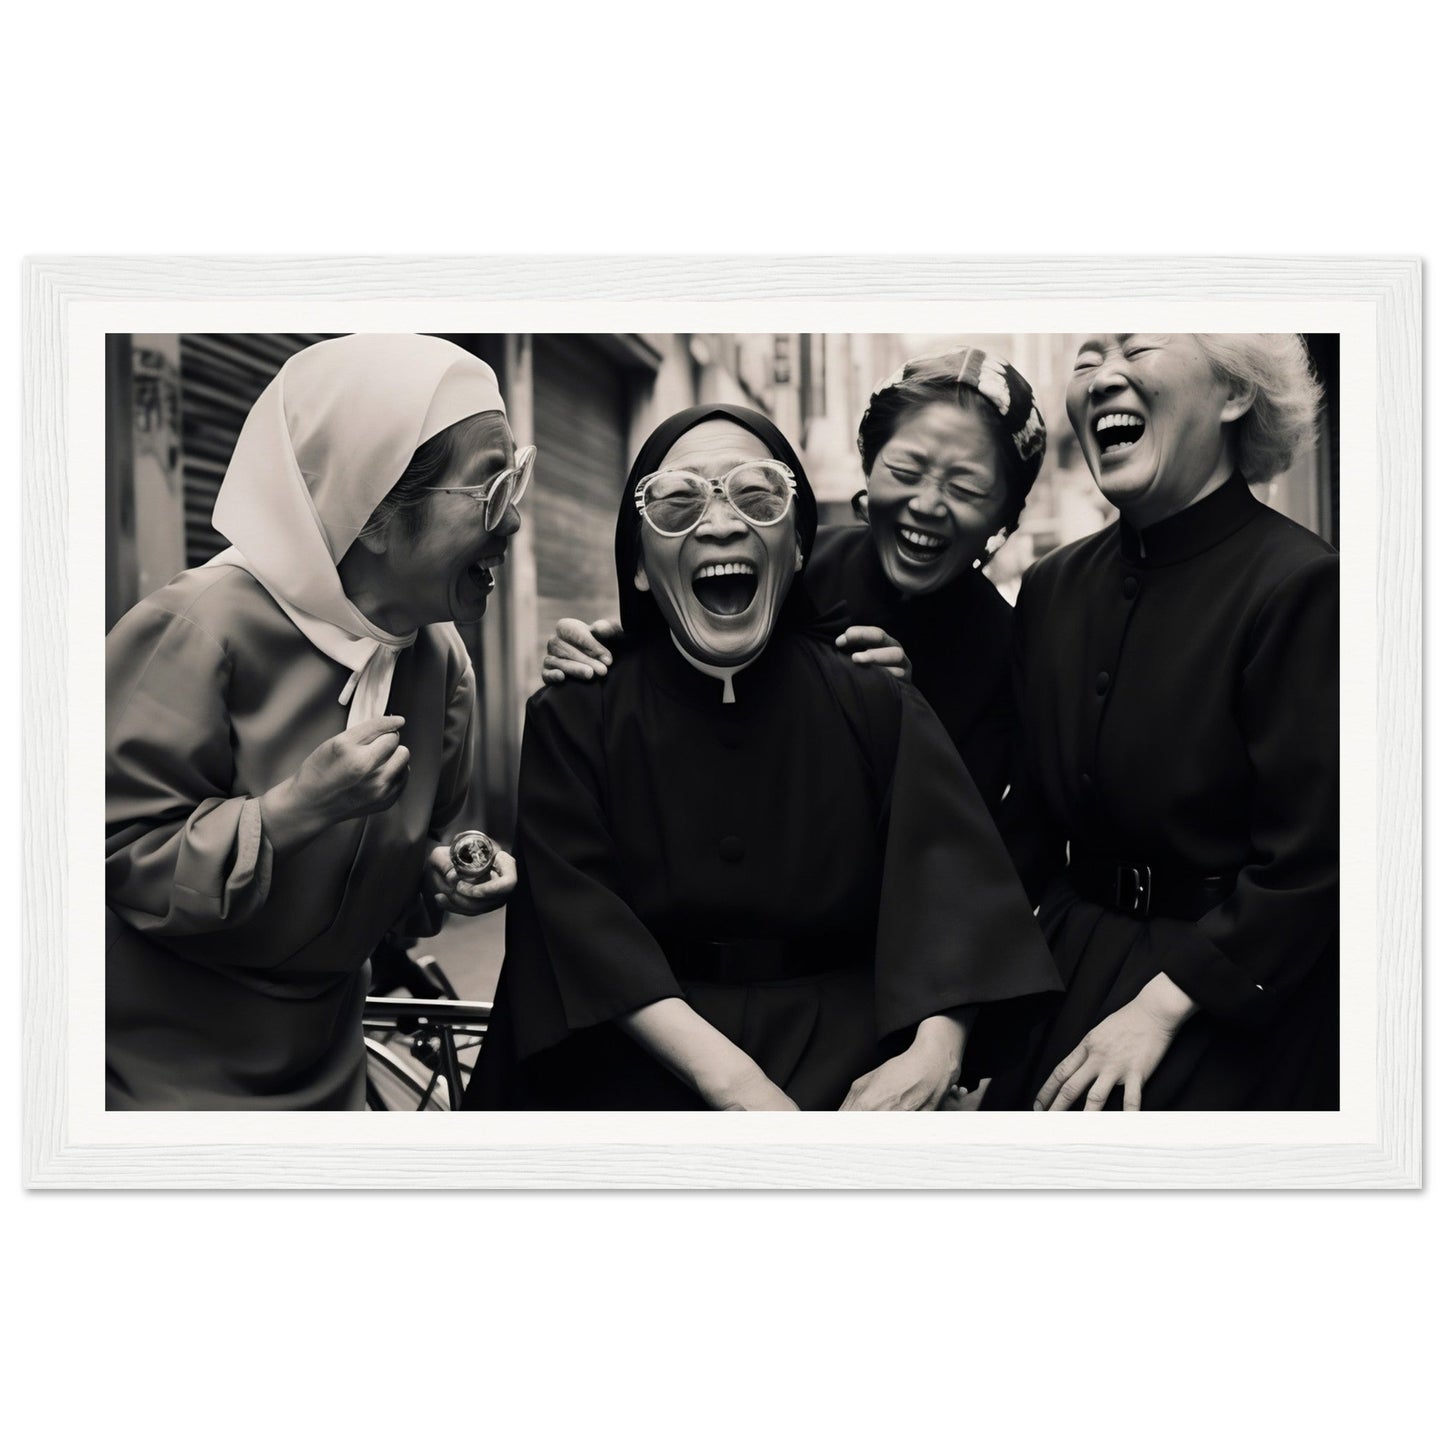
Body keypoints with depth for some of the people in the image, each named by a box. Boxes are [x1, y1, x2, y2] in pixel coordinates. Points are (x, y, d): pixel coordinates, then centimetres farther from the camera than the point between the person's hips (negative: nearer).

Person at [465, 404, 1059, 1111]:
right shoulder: (572, 721, 3)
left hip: (840, 1064, 2)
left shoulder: (878, 709, 5)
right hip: (639, 1070, -2)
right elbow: (579, 916, -9)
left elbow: (951, 888, -5)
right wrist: (726, 1076, -23)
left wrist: (934, 1051, -26)